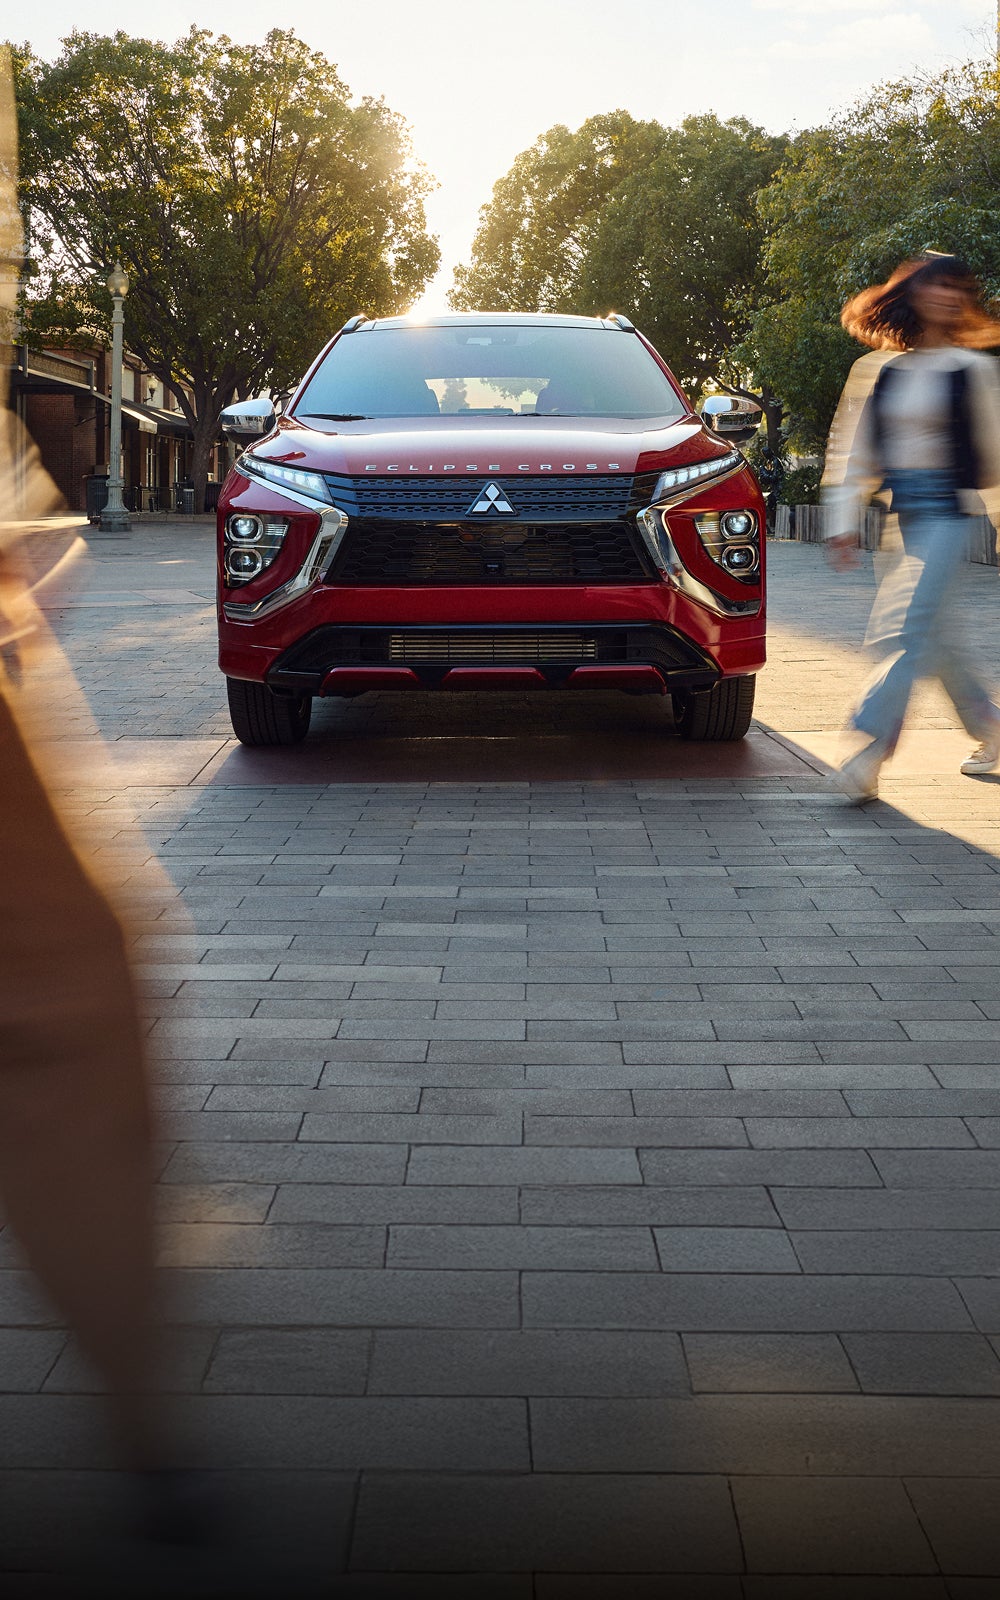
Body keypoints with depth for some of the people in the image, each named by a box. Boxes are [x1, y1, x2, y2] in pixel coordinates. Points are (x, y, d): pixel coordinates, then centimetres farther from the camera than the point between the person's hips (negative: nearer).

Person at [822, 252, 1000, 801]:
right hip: (892, 512, 4)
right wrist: (842, 522, 5)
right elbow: (851, 450, 10)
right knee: (932, 633, 11)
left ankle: (868, 753, -16)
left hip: (944, 509, -4)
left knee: (908, 629, -14)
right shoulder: (875, 370, 8)